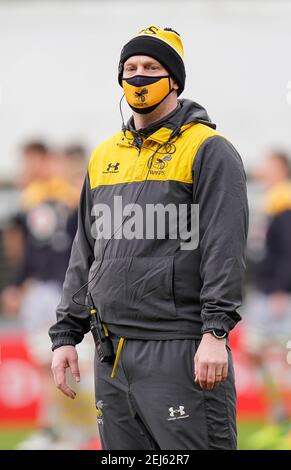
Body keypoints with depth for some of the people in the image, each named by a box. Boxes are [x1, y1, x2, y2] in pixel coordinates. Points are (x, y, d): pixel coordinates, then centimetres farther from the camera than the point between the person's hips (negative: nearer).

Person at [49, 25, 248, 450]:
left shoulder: (209, 150, -2)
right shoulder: (104, 156, 19)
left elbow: (225, 249, -10)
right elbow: (84, 254, 22)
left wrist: (215, 333, -18)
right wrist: (66, 334, 15)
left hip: (180, 351, -7)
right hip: (111, 355, 7)